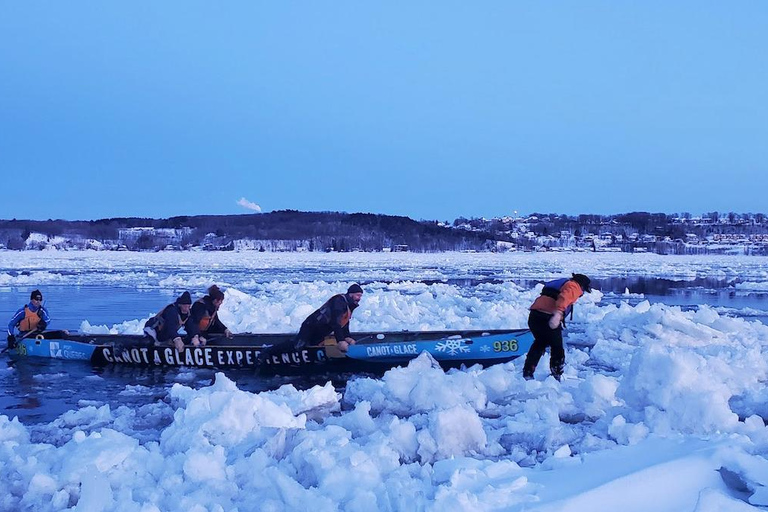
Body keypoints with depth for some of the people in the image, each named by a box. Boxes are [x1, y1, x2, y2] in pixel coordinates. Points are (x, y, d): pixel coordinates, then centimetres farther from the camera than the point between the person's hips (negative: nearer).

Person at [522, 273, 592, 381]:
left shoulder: (562, 283, 35)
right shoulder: (574, 287, 5)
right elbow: (564, 298, -17)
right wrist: (558, 314, -32)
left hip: (534, 314, 8)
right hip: (548, 317, -8)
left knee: (540, 343, 26)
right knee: (557, 347, 11)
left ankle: (527, 373, 24)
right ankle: (556, 376, 16)